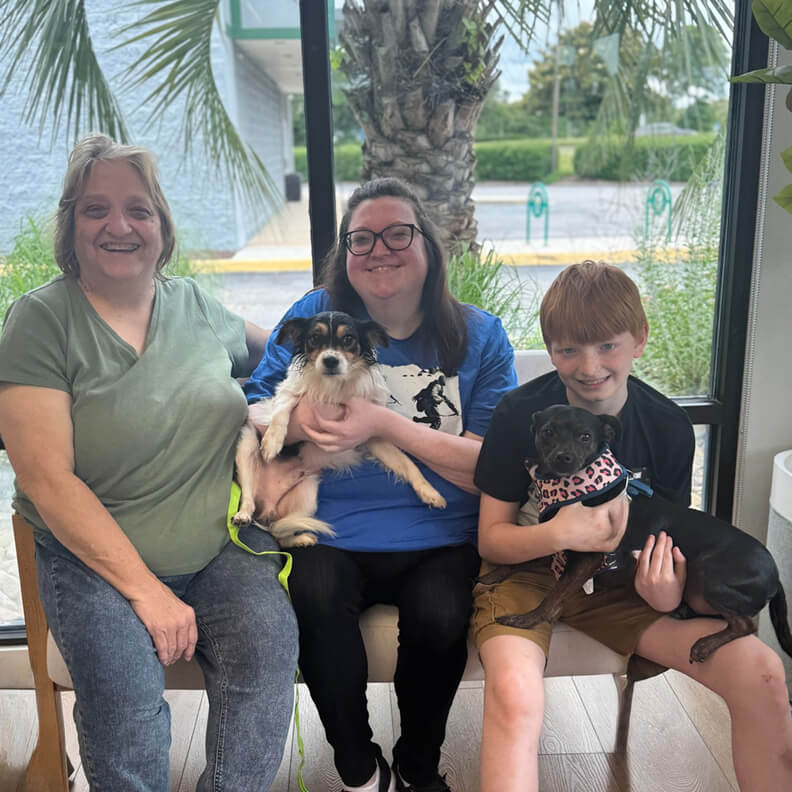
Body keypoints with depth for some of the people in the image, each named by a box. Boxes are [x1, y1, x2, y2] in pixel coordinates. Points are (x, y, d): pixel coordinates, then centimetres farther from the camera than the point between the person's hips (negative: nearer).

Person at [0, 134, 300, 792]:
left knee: (267, 645, -24)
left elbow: (268, 348, 30)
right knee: (121, 688, -28)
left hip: (224, 545, 3)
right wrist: (146, 590, -15)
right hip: (95, 557, -2)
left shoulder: (195, 305, 8)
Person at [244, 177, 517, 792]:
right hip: (334, 538, 1)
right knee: (315, 593, -29)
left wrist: (386, 424, -18)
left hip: (440, 541, 0)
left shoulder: (479, 336, 4)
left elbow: (493, 470, -6)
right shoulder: (314, 316, 7)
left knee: (437, 612, -29)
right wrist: (298, 422, -20)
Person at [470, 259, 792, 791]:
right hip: (525, 569, -3)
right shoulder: (520, 415, -13)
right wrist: (558, 534, -29)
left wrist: (668, 592, -19)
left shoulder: (668, 426, -5)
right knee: (514, 695, -36)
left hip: (619, 580, 3)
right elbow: (491, 539, -8)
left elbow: (672, 535, 5)